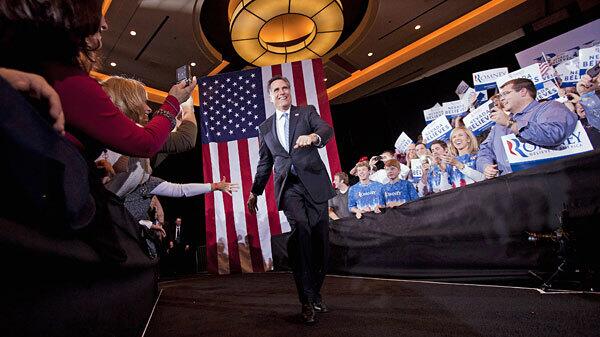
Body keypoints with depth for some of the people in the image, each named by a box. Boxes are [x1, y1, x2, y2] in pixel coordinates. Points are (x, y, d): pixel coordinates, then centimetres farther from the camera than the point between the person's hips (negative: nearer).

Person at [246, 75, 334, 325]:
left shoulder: (307, 112, 12)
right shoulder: (265, 128, 19)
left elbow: (327, 129, -8)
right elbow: (264, 163, 21)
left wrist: (313, 136, -31)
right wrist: (255, 191, 16)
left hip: (313, 182, 0)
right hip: (287, 186, 1)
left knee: (320, 238, 1)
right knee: (300, 228, -23)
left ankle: (315, 292, 22)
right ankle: (308, 299, -14)